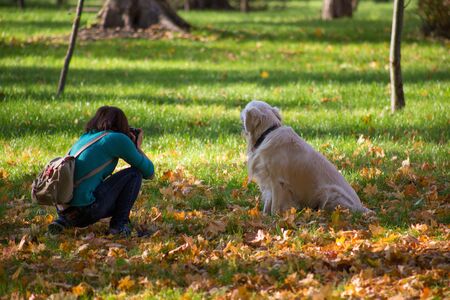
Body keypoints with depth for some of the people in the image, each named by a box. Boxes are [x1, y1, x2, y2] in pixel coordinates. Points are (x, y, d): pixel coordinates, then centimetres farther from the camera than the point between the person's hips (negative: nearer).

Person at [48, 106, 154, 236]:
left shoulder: (84, 138, 21)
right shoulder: (117, 138, 1)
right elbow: (149, 172, 8)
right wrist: (137, 147, 24)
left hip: (63, 209, 7)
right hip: (86, 209, -7)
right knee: (135, 173, 8)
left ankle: (63, 221, 16)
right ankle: (119, 223, 6)